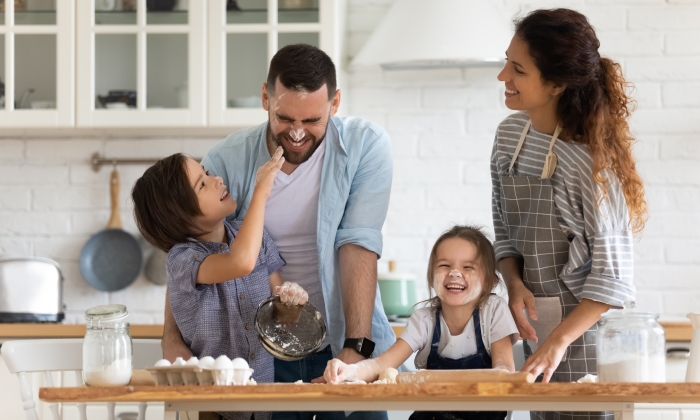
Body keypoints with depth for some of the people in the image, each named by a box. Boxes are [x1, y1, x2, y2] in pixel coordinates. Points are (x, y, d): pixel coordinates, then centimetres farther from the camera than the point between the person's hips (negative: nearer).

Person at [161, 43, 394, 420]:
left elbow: (359, 245, -16)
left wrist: (356, 348, -23)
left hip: (344, 345, 0)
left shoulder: (366, 145, -9)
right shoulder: (227, 160, -7)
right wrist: (172, 339, -21)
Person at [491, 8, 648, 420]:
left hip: (585, 328, -6)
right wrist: (514, 282, -7)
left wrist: (558, 341, -22)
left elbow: (612, 272, -18)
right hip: (535, 326, 6)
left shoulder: (590, 158, -19)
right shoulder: (510, 134, 1)